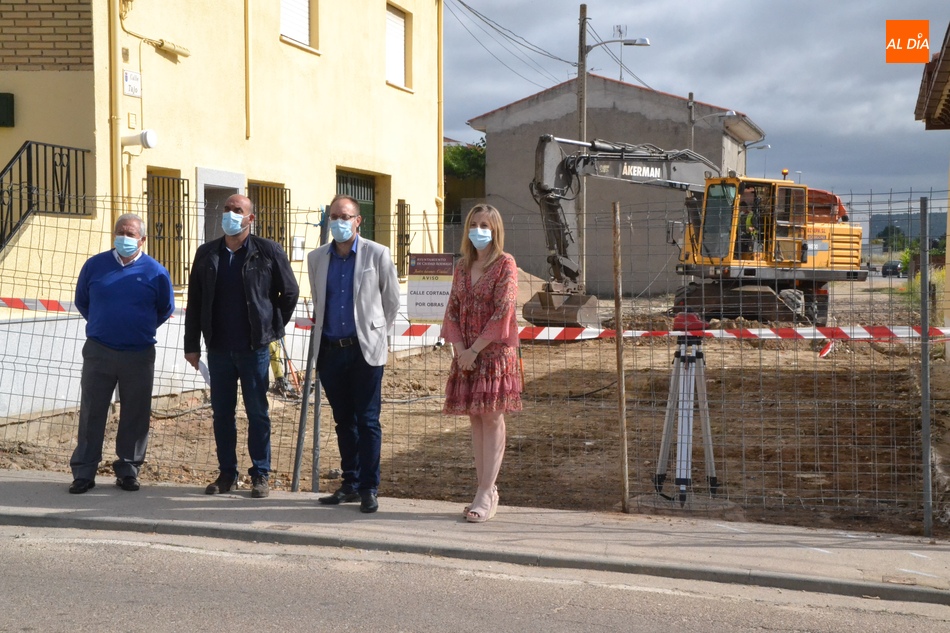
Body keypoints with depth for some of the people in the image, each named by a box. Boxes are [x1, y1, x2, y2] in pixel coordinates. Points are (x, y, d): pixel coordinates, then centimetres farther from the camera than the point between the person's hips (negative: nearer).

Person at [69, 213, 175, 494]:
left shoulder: (155, 271, 0)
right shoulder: (95, 265, 2)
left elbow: (166, 309, 13)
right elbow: (81, 302, 16)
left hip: (139, 356, 0)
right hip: (98, 352, 1)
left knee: (135, 416, 5)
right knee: (91, 413, 3)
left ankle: (128, 470, 16)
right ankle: (84, 472, 9)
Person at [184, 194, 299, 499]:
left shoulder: (268, 251, -2)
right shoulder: (206, 253, 7)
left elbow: (290, 292, 5)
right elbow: (194, 302, 9)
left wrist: (273, 328, 4)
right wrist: (191, 344, 6)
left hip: (254, 348, -3)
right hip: (219, 348, 3)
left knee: (257, 413, 3)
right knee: (221, 413, 8)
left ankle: (261, 474, 11)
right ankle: (227, 474, 18)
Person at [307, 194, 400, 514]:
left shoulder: (377, 254, -3)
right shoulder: (316, 258, 8)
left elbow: (392, 300, 8)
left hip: (365, 349, -4)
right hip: (330, 350, 4)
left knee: (367, 421, -3)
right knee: (343, 421, 11)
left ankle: (369, 488, 3)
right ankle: (350, 483, 19)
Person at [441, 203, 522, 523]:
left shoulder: (505, 264, -5)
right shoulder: (463, 266, 13)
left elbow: (503, 311, -13)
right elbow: (453, 308, 10)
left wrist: (475, 349, -13)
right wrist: (459, 348, -5)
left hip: (494, 351, -6)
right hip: (466, 353, 6)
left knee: (492, 417, -6)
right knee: (475, 418, 6)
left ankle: (485, 494, -6)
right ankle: (486, 490, 12)